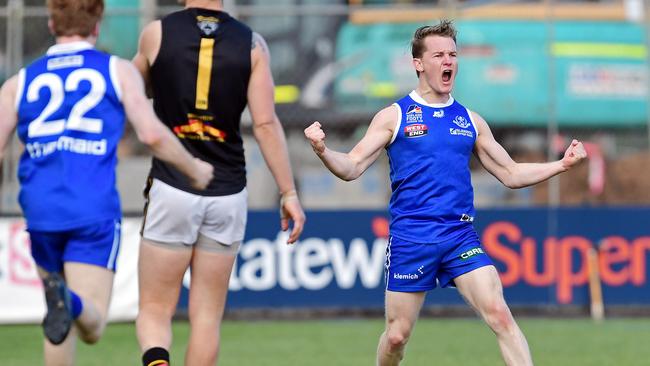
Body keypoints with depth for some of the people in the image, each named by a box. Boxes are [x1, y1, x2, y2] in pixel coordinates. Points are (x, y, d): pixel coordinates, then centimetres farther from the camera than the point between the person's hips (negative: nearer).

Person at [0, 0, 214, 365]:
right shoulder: (118, 70, 8)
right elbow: (152, 133, -3)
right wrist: (194, 169, 13)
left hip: (41, 213, 3)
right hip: (95, 212, -3)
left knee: (65, 324, 20)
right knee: (92, 325, -9)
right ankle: (70, 302, -41)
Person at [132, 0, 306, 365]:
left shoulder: (157, 33, -2)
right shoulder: (252, 43, -1)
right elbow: (266, 124, -6)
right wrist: (288, 192, -1)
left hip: (172, 188, -1)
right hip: (228, 194, 1)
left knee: (155, 309, 5)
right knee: (207, 316, 9)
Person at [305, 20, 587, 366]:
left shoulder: (470, 120, 12)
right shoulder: (394, 116, 3)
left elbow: (511, 174, 18)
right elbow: (351, 168, -2)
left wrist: (562, 163, 6)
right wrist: (323, 151, -23)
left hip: (460, 235, 2)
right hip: (409, 238, -2)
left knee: (500, 315, -15)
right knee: (396, 335, 4)